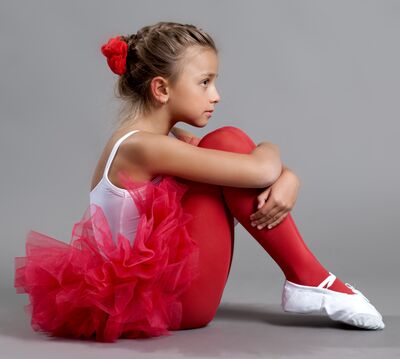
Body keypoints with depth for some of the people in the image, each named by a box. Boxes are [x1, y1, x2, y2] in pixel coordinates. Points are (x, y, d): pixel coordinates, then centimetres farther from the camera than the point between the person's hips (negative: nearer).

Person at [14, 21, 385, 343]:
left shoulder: (164, 138, 9)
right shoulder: (143, 146, -21)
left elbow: (262, 167, 8)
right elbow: (260, 169, -27)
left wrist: (287, 179, -15)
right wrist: (268, 150, -3)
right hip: (167, 298, -10)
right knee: (227, 142, -15)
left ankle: (305, 278, 8)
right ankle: (308, 281, -6)